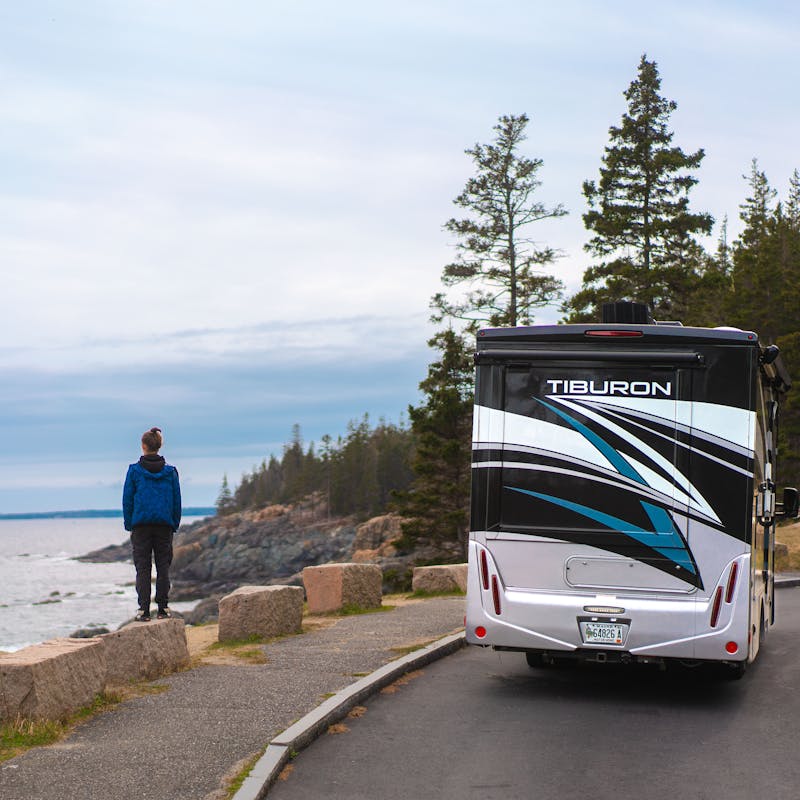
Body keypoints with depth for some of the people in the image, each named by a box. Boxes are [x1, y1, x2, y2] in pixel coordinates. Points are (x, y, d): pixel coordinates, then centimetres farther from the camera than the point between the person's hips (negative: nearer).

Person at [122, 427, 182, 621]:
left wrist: (129, 525, 7)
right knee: (163, 567, 7)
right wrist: (174, 525, 13)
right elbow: (177, 501, 6)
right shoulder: (170, 472, 3)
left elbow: (127, 500, 0)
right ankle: (163, 608, 5)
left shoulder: (134, 470, -3)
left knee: (142, 568, 2)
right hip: (164, 525, 2)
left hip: (141, 525, -2)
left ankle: (144, 609, -3)